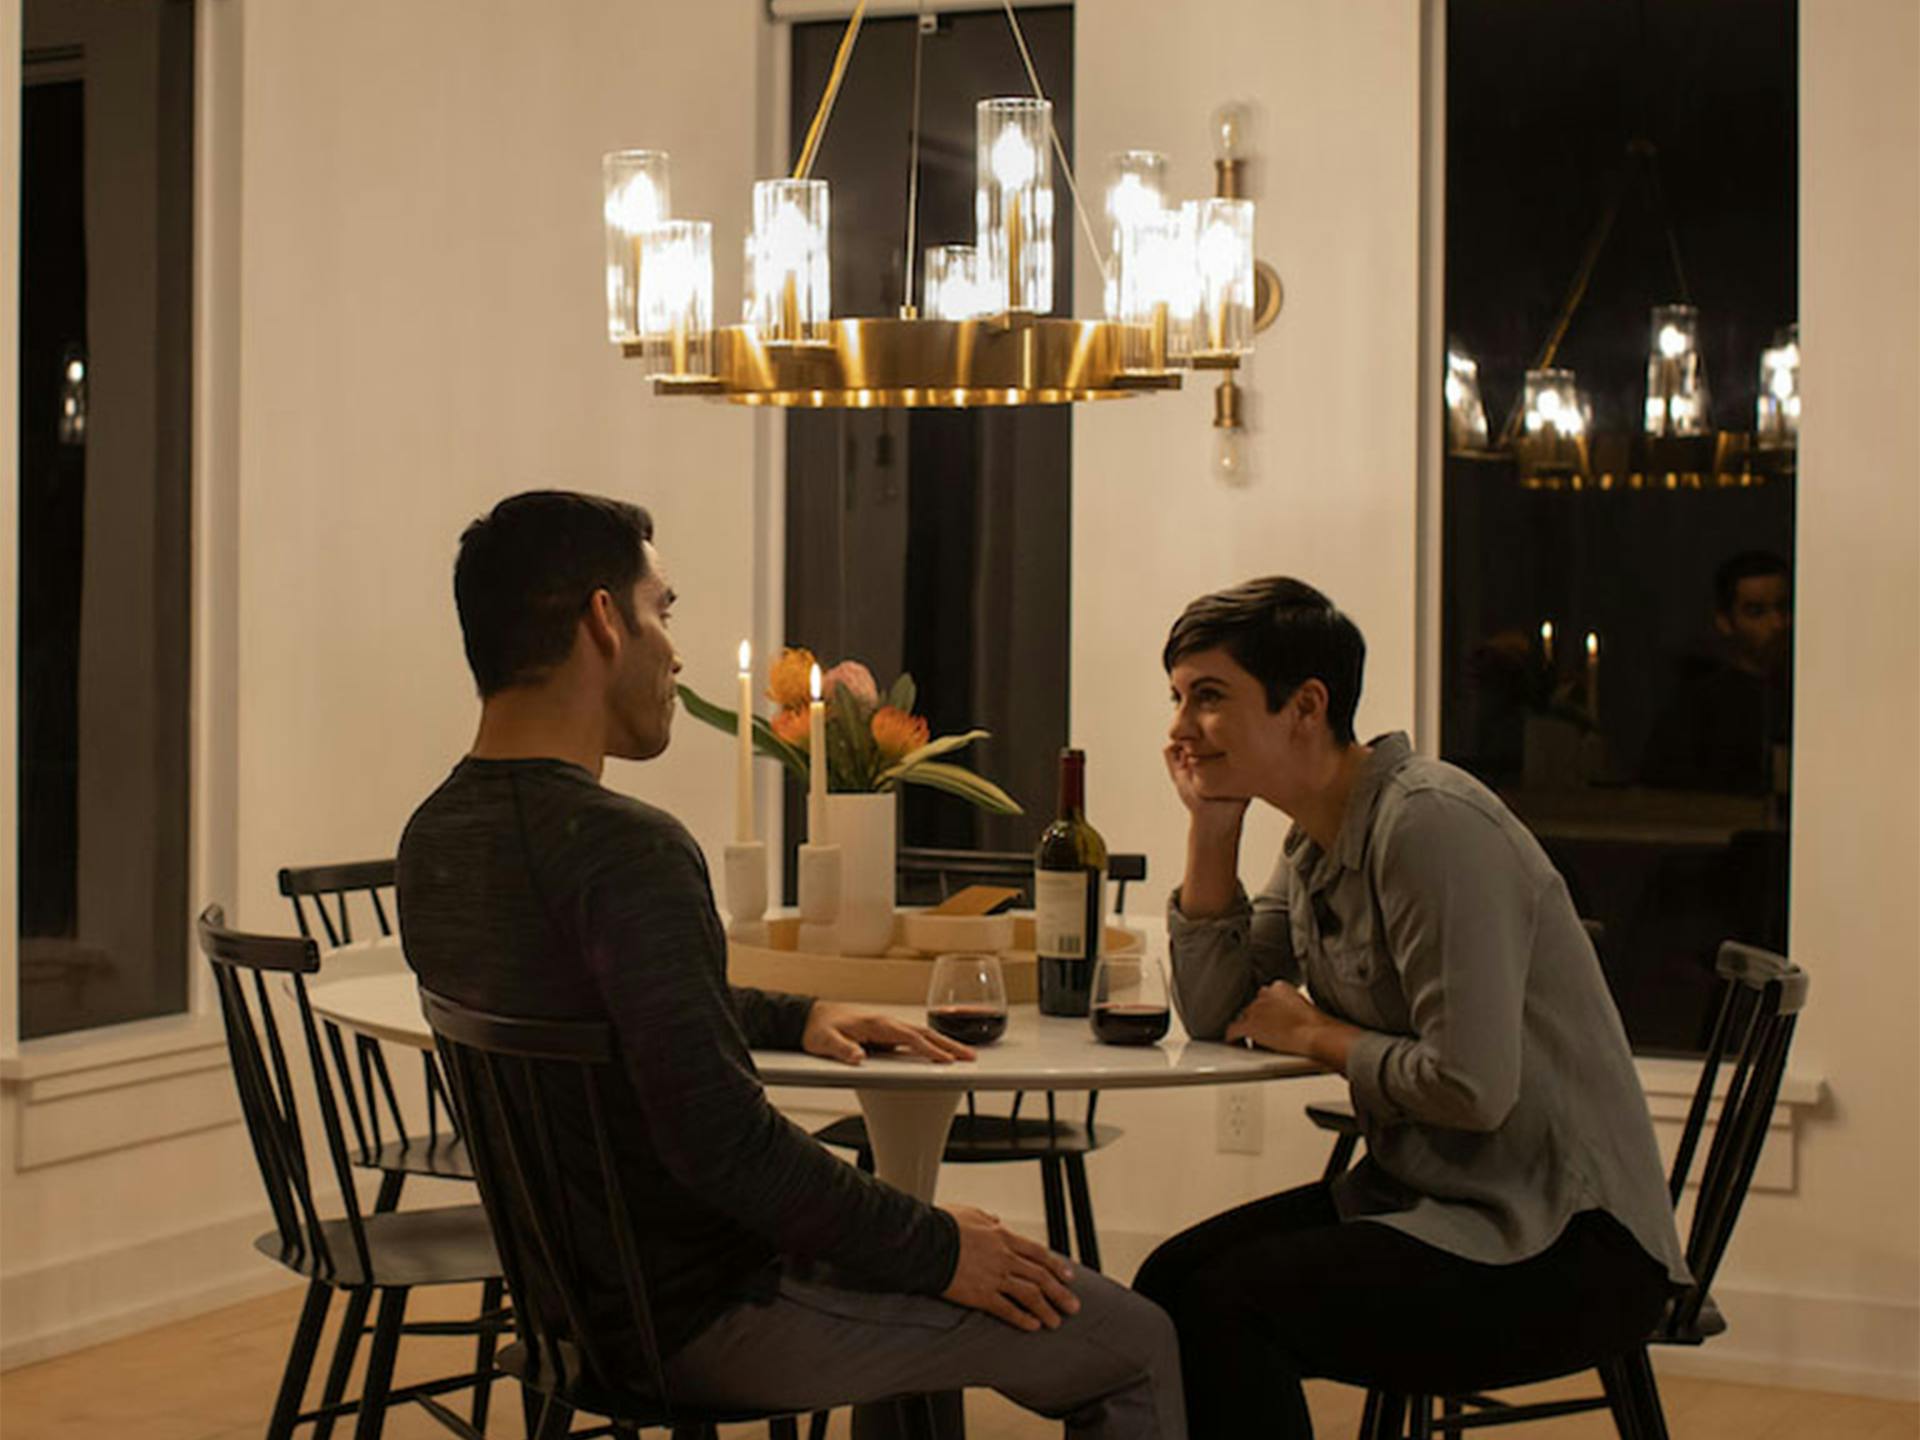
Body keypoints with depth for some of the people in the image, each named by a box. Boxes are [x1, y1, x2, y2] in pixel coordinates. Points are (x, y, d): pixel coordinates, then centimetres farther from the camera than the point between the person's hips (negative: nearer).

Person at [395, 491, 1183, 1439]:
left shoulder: (434, 838, 3)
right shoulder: (625, 850, -26)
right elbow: (718, 1136, -29)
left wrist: (792, 1017, 16)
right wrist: (933, 1249, -18)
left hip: (588, 1300, 10)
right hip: (705, 1318, -10)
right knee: (1137, 1345, -2)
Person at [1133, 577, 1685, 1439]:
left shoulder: (1430, 825, -20)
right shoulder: (1317, 842, 10)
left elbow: (1473, 1088, -26)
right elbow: (1212, 1012, 11)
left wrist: (1316, 1036, -9)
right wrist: (1210, 818, 4)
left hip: (1570, 1246, -9)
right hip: (1426, 1195, 9)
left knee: (1225, 1308, -22)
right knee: (1169, 1281, -3)